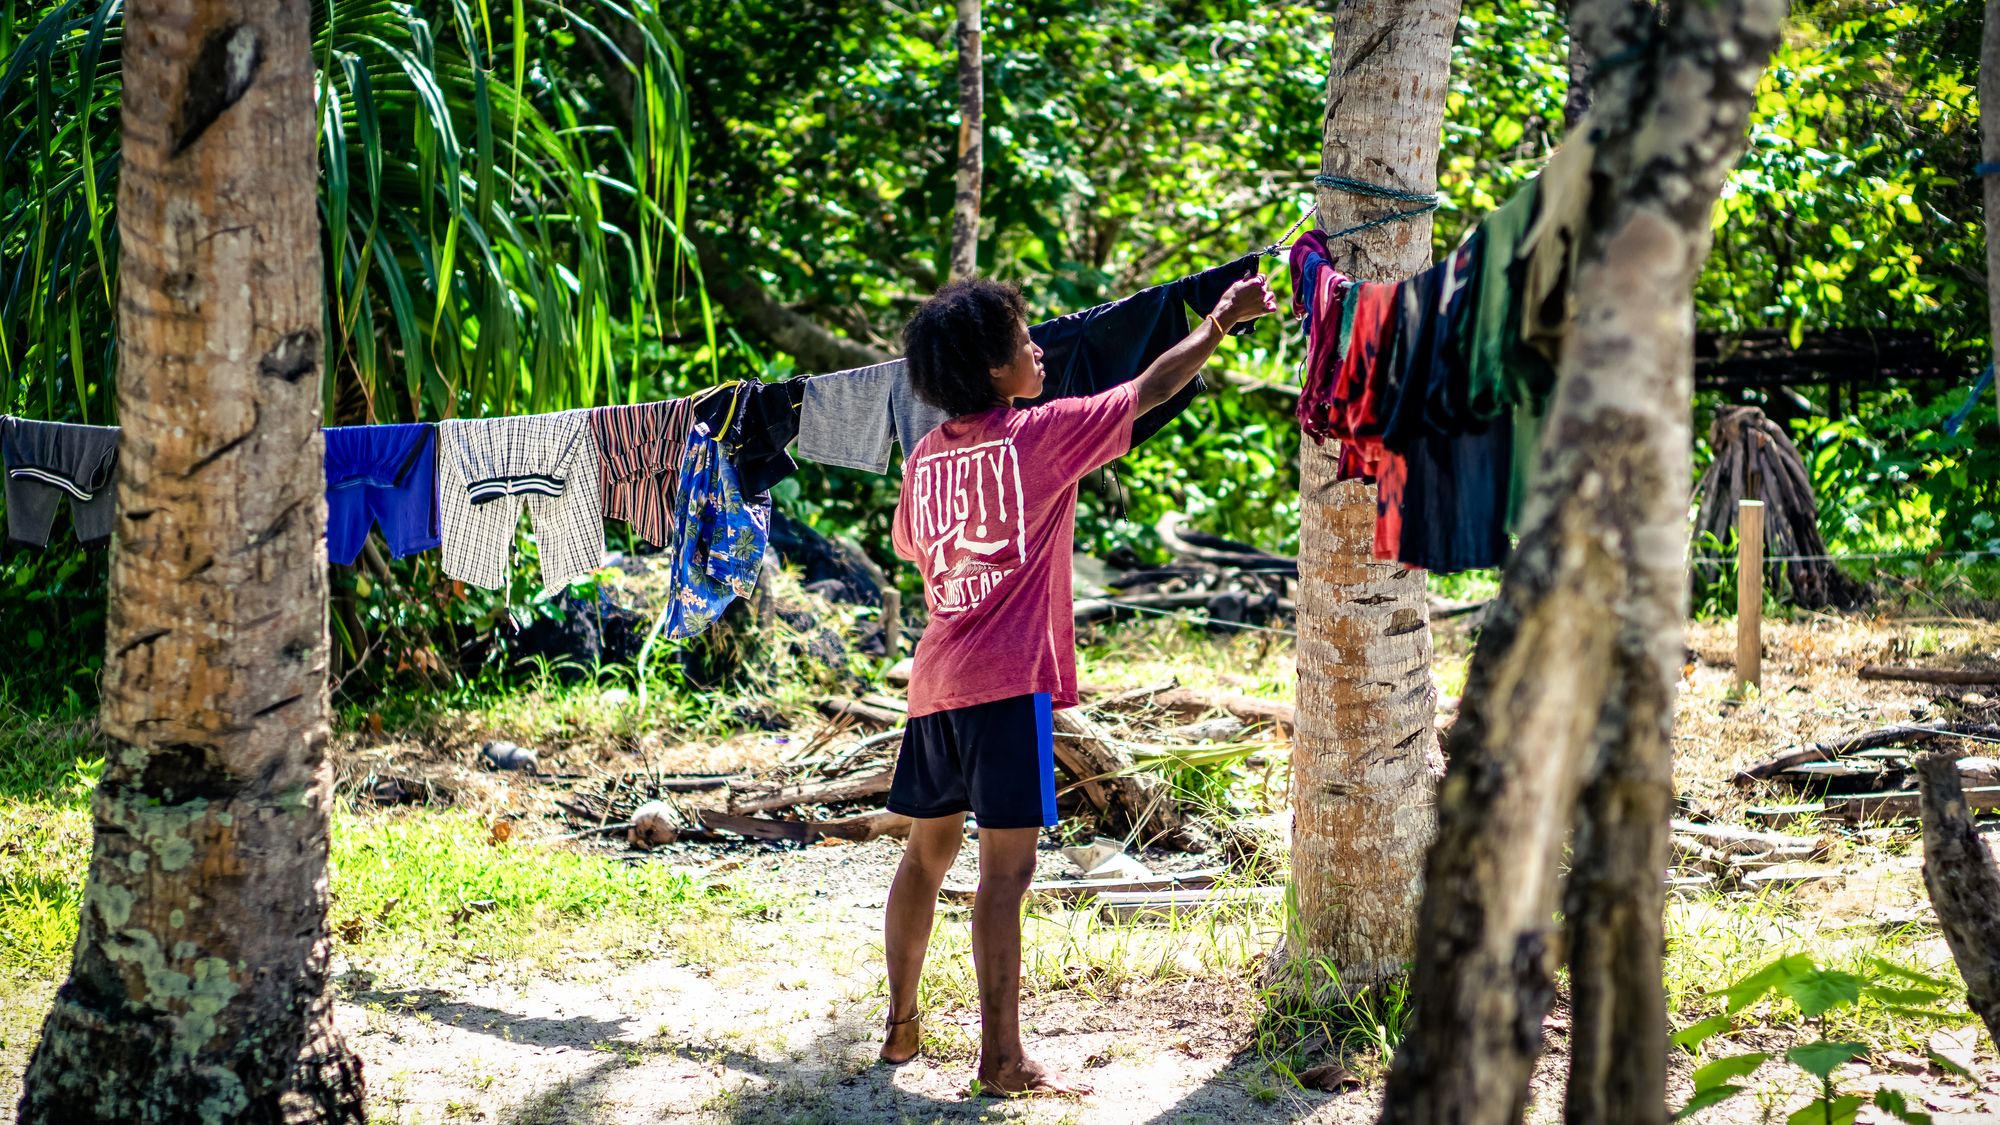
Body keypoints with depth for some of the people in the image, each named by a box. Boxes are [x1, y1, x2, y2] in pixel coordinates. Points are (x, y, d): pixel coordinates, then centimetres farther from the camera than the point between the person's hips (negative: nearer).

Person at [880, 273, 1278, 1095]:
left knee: (927, 852, 17)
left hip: (935, 681, 7)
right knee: (1006, 865, -6)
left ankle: (901, 1025, 25)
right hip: (1007, 680, -7)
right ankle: (1002, 1058, -7)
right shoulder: (1040, 434, -6)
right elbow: (1151, 388, 0)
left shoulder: (925, 457, 10)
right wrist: (1223, 319, 11)